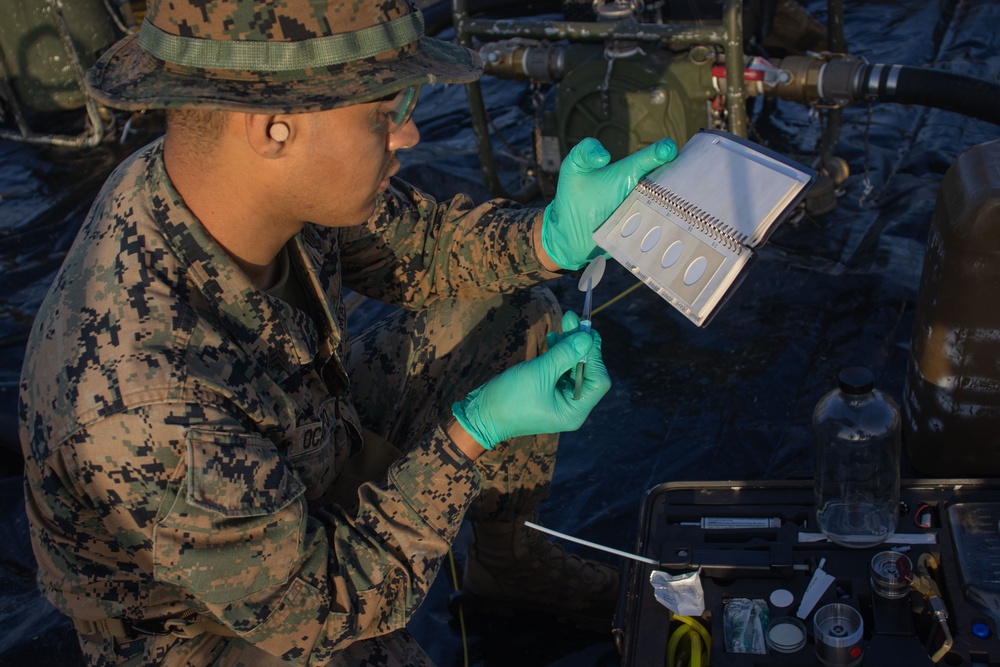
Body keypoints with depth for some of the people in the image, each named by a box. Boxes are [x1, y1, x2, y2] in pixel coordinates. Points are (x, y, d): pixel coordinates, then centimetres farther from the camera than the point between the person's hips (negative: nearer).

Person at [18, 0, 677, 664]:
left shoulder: (278, 180, -22)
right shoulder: (145, 406, -42)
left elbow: (417, 242, -4)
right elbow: (318, 607, -28)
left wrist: (555, 235, -21)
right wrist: (476, 430, -27)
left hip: (303, 460, 7)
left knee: (522, 319, 4)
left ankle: (508, 558, 25)